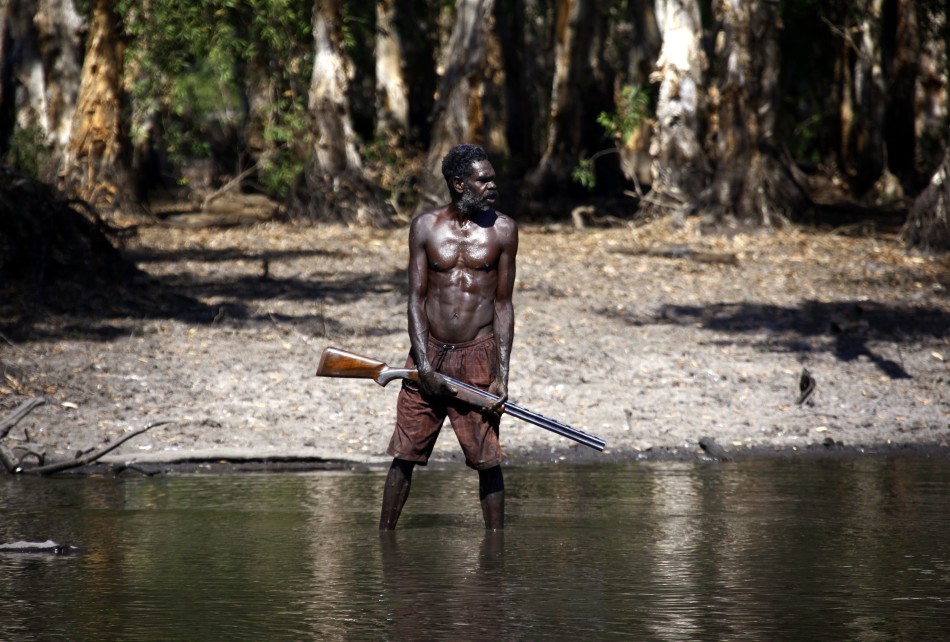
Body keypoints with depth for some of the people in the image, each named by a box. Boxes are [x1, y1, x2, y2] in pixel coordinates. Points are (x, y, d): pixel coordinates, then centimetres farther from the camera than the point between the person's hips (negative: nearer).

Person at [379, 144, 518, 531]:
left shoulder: (502, 230, 2)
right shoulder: (425, 227, 2)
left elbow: (503, 304, 2)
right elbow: (416, 299, 1)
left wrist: (502, 375, -5)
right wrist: (425, 367, -10)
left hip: (479, 355, -1)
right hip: (429, 353, 1)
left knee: (487, 459, 0)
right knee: (405, 454, 3)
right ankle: (384, 536, 12)